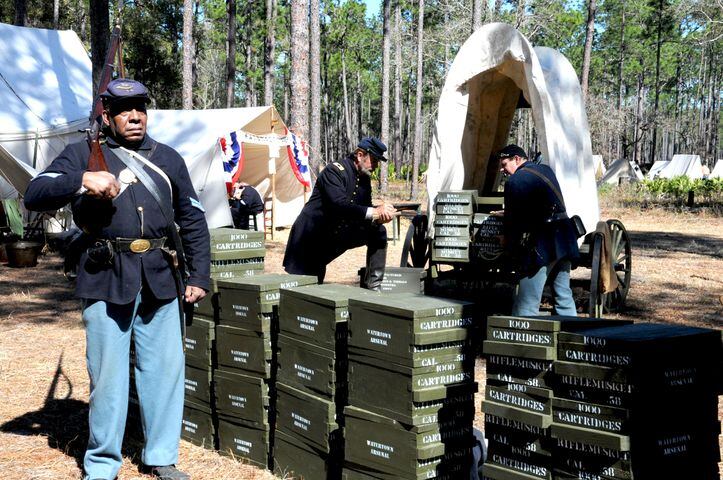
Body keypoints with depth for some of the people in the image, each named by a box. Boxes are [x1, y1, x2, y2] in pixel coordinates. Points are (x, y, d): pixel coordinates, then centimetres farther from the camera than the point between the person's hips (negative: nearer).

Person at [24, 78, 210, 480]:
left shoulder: (168, 159, 16)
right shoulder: (83, 154, 6)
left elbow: (193, 221, 18)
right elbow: (34, 196, -4)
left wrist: (199, 277, 10)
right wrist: (82, 180, -20)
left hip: (159, 280, 3)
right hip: (106, 279, -3)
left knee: (165, 368, 5)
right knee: (107, 374, 1)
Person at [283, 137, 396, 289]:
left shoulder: (364, 179, 5)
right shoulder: (334, 171, -19)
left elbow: (364, 213, 5)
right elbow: (339, 205, -33)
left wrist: (380, 217, -18)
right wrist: (374, 212, -35)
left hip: (337, 235, 7)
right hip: (311, 237, -7)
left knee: (378, 232, -6)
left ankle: (373, 287, -5)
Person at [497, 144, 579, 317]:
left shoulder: (515, 181, -7)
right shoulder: (546, 170, 17)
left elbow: (512, 219, -5)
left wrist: (509, 247, 9)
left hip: (541, 244, -8)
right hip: (565, 241, 8)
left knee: (527, 305, -6)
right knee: (564, 297, 14)